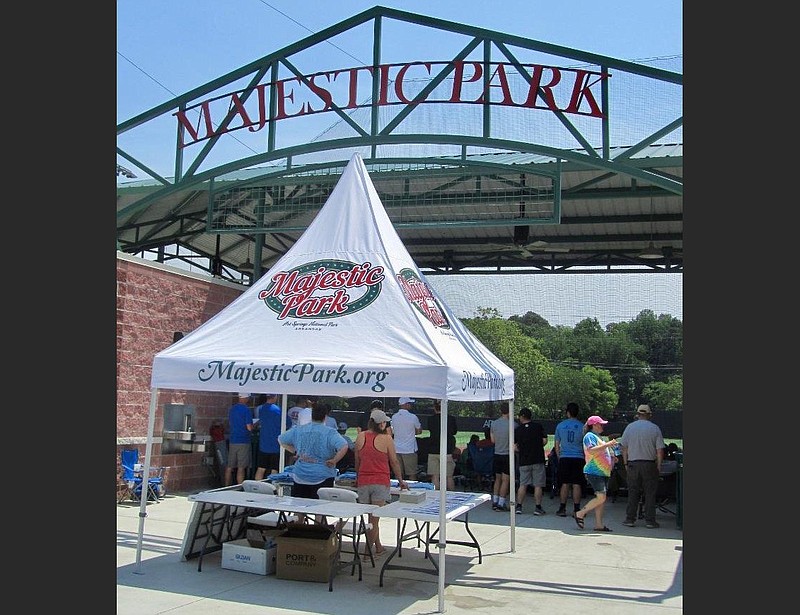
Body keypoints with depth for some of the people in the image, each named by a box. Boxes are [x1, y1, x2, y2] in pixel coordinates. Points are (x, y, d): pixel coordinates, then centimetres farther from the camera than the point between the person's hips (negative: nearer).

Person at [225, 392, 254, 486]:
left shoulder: (232, 409, 9)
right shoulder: (246, 409, -12)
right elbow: (249, 428, -14)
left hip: (232, 441, 6)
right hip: (244, 441, -6)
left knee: (229, 467, 10)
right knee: (241, 468, -3)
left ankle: (227, 488, 15)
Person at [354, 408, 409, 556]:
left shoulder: (360, 436, 2)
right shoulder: (386, 439, -8)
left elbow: (357, 460, 11)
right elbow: (394, 462, 0)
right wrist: (401, 481, 12)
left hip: (363, 482, 4)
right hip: (380, 482, -3)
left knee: (371, 518, 15)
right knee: (374, 519, 1)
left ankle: (378, 548, 27)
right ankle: (368, 550, 3)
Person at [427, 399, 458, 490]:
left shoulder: (430, 419, -3)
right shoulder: (451, 418, -4)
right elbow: (455, 431, 10)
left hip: (433, 452, 0)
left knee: (434, 477, 3)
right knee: (449, 477, 9)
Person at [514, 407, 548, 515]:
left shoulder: (517, 430, 1)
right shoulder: (538, 426, -1)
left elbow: (514, 448, -1)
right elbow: (544, 441, -4)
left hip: (524, 461, 1)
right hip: (538, 460, -1)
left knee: (523, 485, 9)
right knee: (538, 485, 3)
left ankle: (519, 506, 8)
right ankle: (538, 508, 2)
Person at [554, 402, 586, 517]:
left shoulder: (560, 425, 2)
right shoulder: (582, 426, -2)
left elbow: (556, 445, 8)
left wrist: (559, 457, 19)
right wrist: (586, 459, 16)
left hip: (564, 458, 1)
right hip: (578, 458, -1)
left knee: (564, 484, 7)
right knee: (577, 485, 2)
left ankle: (562, 508, 9)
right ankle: (576, 509, 3)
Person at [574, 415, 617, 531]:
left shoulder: (597, 437, 24)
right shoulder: (589, 436, -7)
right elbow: (591, 450, -24)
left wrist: (612, 457, 19)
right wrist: (607, 444, -22)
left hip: (603, 472, 10)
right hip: (594, 472, -10)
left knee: (602, 498, 5)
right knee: (601, 497, -17)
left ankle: (599, 524, 7)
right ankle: (580, 514, -5)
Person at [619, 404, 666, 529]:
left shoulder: (629, 427, 3)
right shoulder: (655, 428, -3)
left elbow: (624, 448, 4)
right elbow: (660, 450, -6)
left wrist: (626, 464, 12)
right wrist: (659, 466, 3)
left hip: (633, 464, 2)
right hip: (649, 464, -2)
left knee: (633, 492, 8)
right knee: (650, 493, 6)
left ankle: (630, 519, 9)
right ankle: (649, 521, 5)